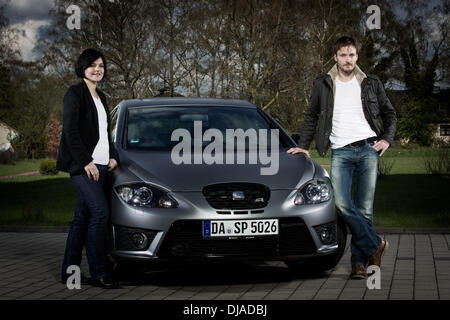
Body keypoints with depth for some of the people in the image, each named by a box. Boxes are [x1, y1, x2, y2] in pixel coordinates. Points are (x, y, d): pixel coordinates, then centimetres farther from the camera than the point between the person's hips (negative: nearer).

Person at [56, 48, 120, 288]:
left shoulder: (100, 97, 19)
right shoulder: (75, 93, -5)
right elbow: (70, 131, -13)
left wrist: (113, 156, 12)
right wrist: (85, 161, -18)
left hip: (99, 164, 8)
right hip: (81, 165, -8)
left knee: (82, 217, 8)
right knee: (100, 212, -16)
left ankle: (69, 271, 13)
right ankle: (99, 273, -12)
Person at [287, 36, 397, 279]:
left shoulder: (371, 84, 13)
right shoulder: (323, 84, 12)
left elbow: (389, 114, 21)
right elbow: (311, 117, 20)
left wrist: (387, 139, 7)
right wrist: (303, 146, 15)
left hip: (368, 150, 0)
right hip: (340, 152, 0)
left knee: (364, 208, -3)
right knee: (342, 204, -18)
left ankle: (359, 262, 3)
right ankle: (375, 246, -2)